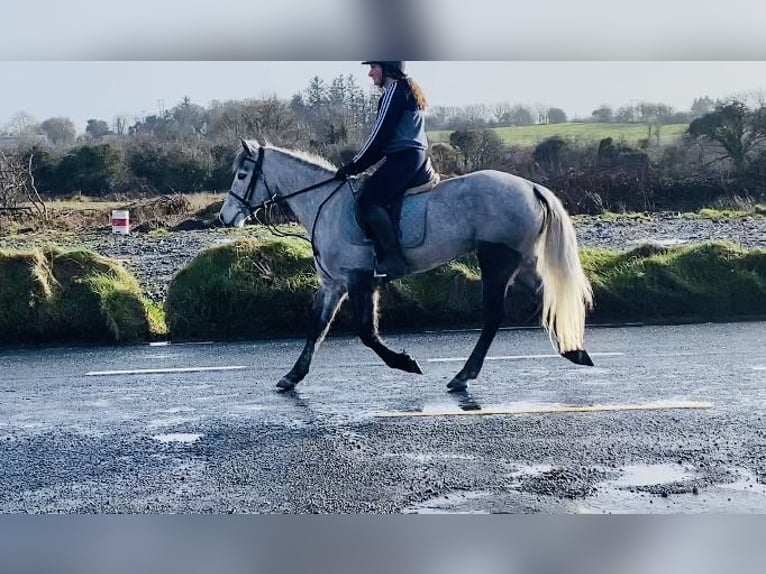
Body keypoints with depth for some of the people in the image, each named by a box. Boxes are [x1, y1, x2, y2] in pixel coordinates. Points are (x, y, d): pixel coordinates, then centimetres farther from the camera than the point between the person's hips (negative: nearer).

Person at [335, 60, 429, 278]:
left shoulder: (395, 90, -8)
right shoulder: (408, 90, 23)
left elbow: (380, 135, -13)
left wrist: (355, 165, -7)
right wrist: (360, 164, 21)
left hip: (404, 157, -11)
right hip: (416, 155, 11)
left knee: (369, 200, -18)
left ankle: (394, 259, -25)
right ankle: (385, 253, 5)